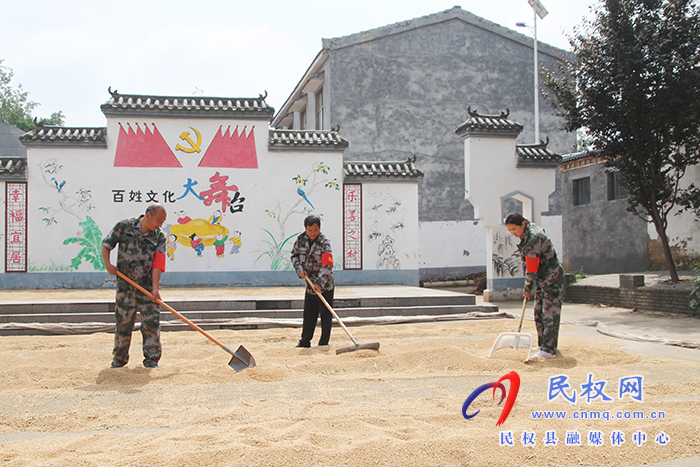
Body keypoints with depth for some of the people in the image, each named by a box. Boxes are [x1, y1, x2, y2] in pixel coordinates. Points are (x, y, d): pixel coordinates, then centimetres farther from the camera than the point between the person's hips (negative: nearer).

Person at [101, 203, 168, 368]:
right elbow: (106, 244, 9)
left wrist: (155, 288, -16)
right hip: (125, 284, -1)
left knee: (151, 321, -3)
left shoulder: (159, 237, 0)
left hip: (148, 286, 1)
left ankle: (151, 358, 8)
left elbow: (157, 264, -7)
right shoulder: (124, 226, -1)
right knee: (123, 321, 3)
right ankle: (119, 358, 17)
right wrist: (108, 264, -4)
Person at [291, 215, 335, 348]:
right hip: (310, 284, 5)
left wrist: (319, 283, -36)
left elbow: (327, 266, -27)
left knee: (325, 314, 0)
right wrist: (299, 269, -5)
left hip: (325, 286, -5)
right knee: (308, 314, 13)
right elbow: (294, 255, 13)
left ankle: (324, 343, 8)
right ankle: (305, 341, 22)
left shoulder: (324, 243, -18)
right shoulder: (301, 239, -1)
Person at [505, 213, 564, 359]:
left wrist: (528, 288, -13)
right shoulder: (526, 235, 4)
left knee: (549, 313, -8)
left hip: (552, 277, -10)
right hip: (542, 277, 10)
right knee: (539, 311, 12)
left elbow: (532, 267, -21)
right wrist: (528, 286, 12)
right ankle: (543, 344, 20)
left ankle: (549, 350, -7)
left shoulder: (534, 237, -25)